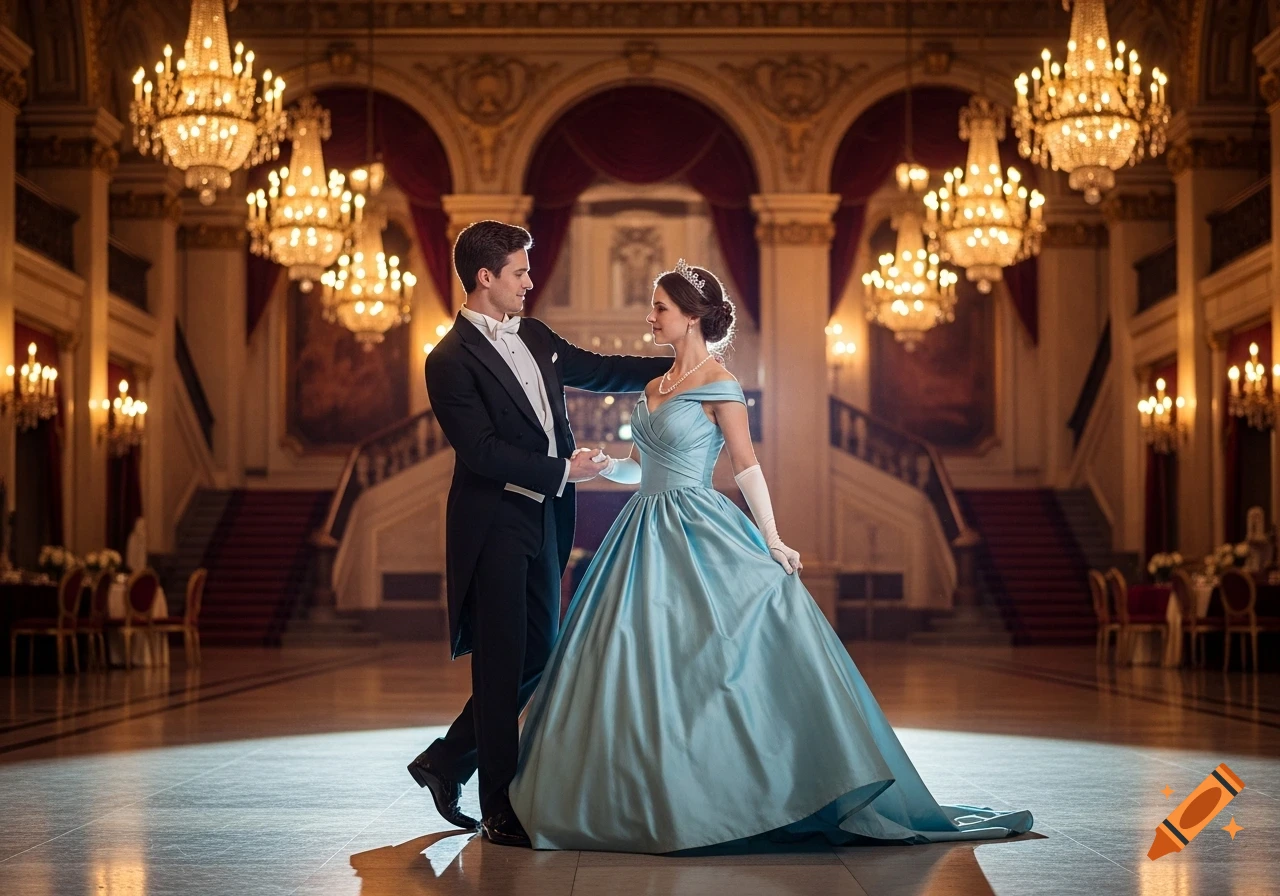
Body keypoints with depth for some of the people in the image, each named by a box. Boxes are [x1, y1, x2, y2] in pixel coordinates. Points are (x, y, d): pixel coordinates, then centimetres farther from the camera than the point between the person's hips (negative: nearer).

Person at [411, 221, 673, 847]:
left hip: (542, 523, 8)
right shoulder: (451, 360, -13)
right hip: (494, 528, -8)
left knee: (538, 657, 12)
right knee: (502, 666, -1)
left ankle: (447, 762, 27)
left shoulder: (534, 337, 12)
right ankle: (499, 813, 9)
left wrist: (679, 364, 20)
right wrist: (563, 471, -14)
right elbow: (482, 452, -18)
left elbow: (598, 371, 24)